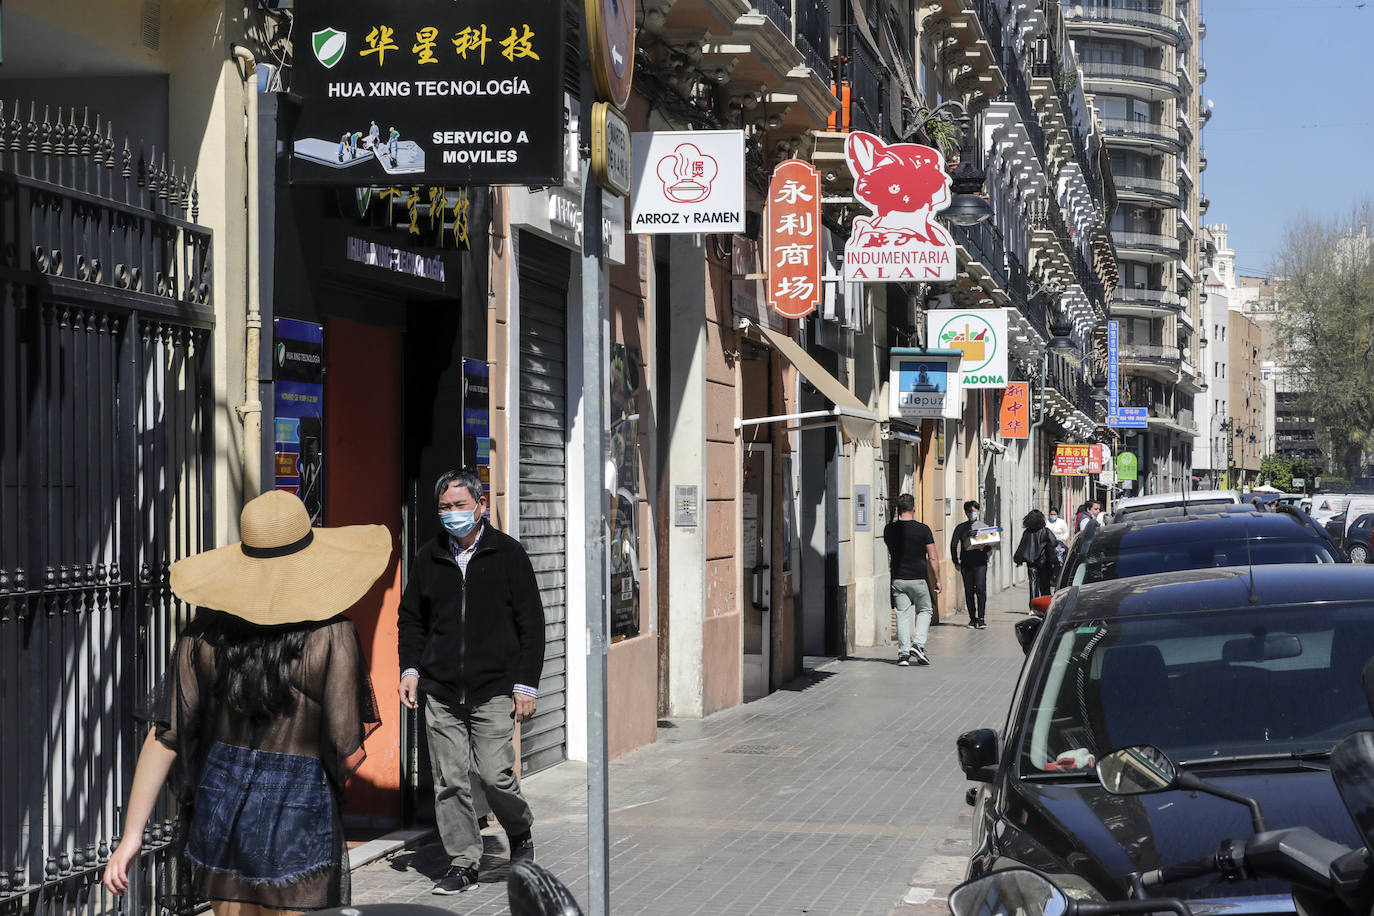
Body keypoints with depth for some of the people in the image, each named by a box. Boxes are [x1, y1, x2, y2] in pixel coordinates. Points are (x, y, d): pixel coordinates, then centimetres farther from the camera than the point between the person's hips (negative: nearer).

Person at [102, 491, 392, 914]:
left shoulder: (206, 631, -2)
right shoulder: (331, 635, -13)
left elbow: (165, 736, -2)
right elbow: (345, 750, -13)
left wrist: (133, 833, 2)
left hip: (218, 806, 4)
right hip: (298, 813, -4)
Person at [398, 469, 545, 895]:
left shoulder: (508, 553, 1)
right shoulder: (427, 558, 9)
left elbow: (531, 623, 2)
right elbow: (411, 619, 20)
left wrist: (526, 684, -4)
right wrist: (410, 669, 5)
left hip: (494, 690, -3)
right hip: (440, 692, 3)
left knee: (495, 775, -9)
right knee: (449, 782, 1)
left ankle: (521, 835, 20)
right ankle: (462, 864, 11)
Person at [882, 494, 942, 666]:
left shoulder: (890, 529, 0)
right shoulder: (923, 529, -10)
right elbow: (933, 558, -7)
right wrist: (937, 580, 2)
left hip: (898, 579, 3)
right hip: (919, 578, -3)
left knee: (902, 614, 7)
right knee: (924, 610, 14)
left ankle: (903, 652, 2)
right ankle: (918, 644, -3)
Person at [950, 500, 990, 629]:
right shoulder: (961, 528, 8)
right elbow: (953, 545, 7)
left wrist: (984, 548, -10)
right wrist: (956, 562, 1)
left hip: (980, 562, -1)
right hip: (966, 564, 1)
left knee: (980, 589, -14)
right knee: (969, 591, 5)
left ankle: (981, 618, -13)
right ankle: (972, 618, 15)